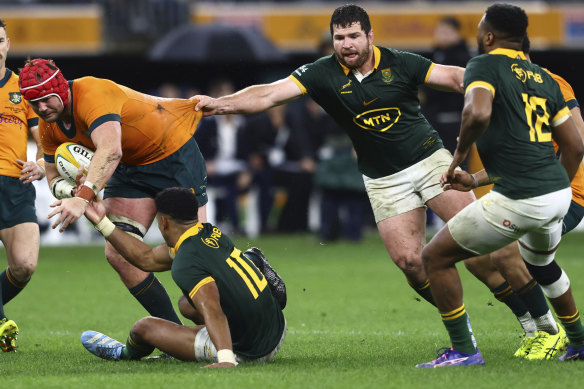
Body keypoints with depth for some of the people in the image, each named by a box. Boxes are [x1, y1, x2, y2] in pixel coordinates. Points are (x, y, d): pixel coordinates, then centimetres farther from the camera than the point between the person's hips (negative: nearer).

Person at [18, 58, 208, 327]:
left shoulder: (93, 95, -33)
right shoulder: (49, 125, -6)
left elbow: (111, 151, -49)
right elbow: (54, 177, 0)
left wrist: (84, 196, -60)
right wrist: (72, 189, -24)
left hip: (174, 153, -8)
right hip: (130, 167, 8)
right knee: (118, 254, -5)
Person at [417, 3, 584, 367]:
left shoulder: (485, 65, -3)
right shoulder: (544, 78, 17)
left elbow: (478, 112, -25)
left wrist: (460, 152, -6)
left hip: (518, 200, -8)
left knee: (436, 256, 5)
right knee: (541, 262, 37)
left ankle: (464, 350, 4)